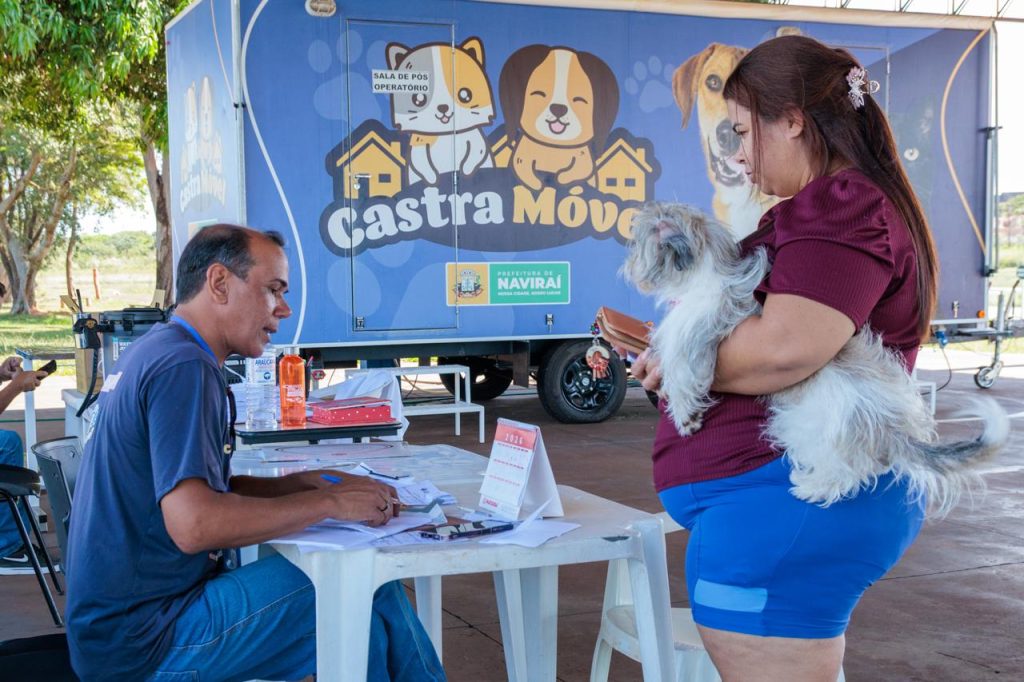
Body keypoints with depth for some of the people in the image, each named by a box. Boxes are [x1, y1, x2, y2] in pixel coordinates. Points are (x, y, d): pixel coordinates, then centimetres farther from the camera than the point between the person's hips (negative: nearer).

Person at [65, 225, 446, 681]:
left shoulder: (154, 352, 13)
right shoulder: (184, 367, -19)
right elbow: (193, 523, -29)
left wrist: (310, 482, 4)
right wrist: (329, 502, -18)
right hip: (144, 640, -10)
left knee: (373, 589, 4)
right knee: (371, 596, -15)